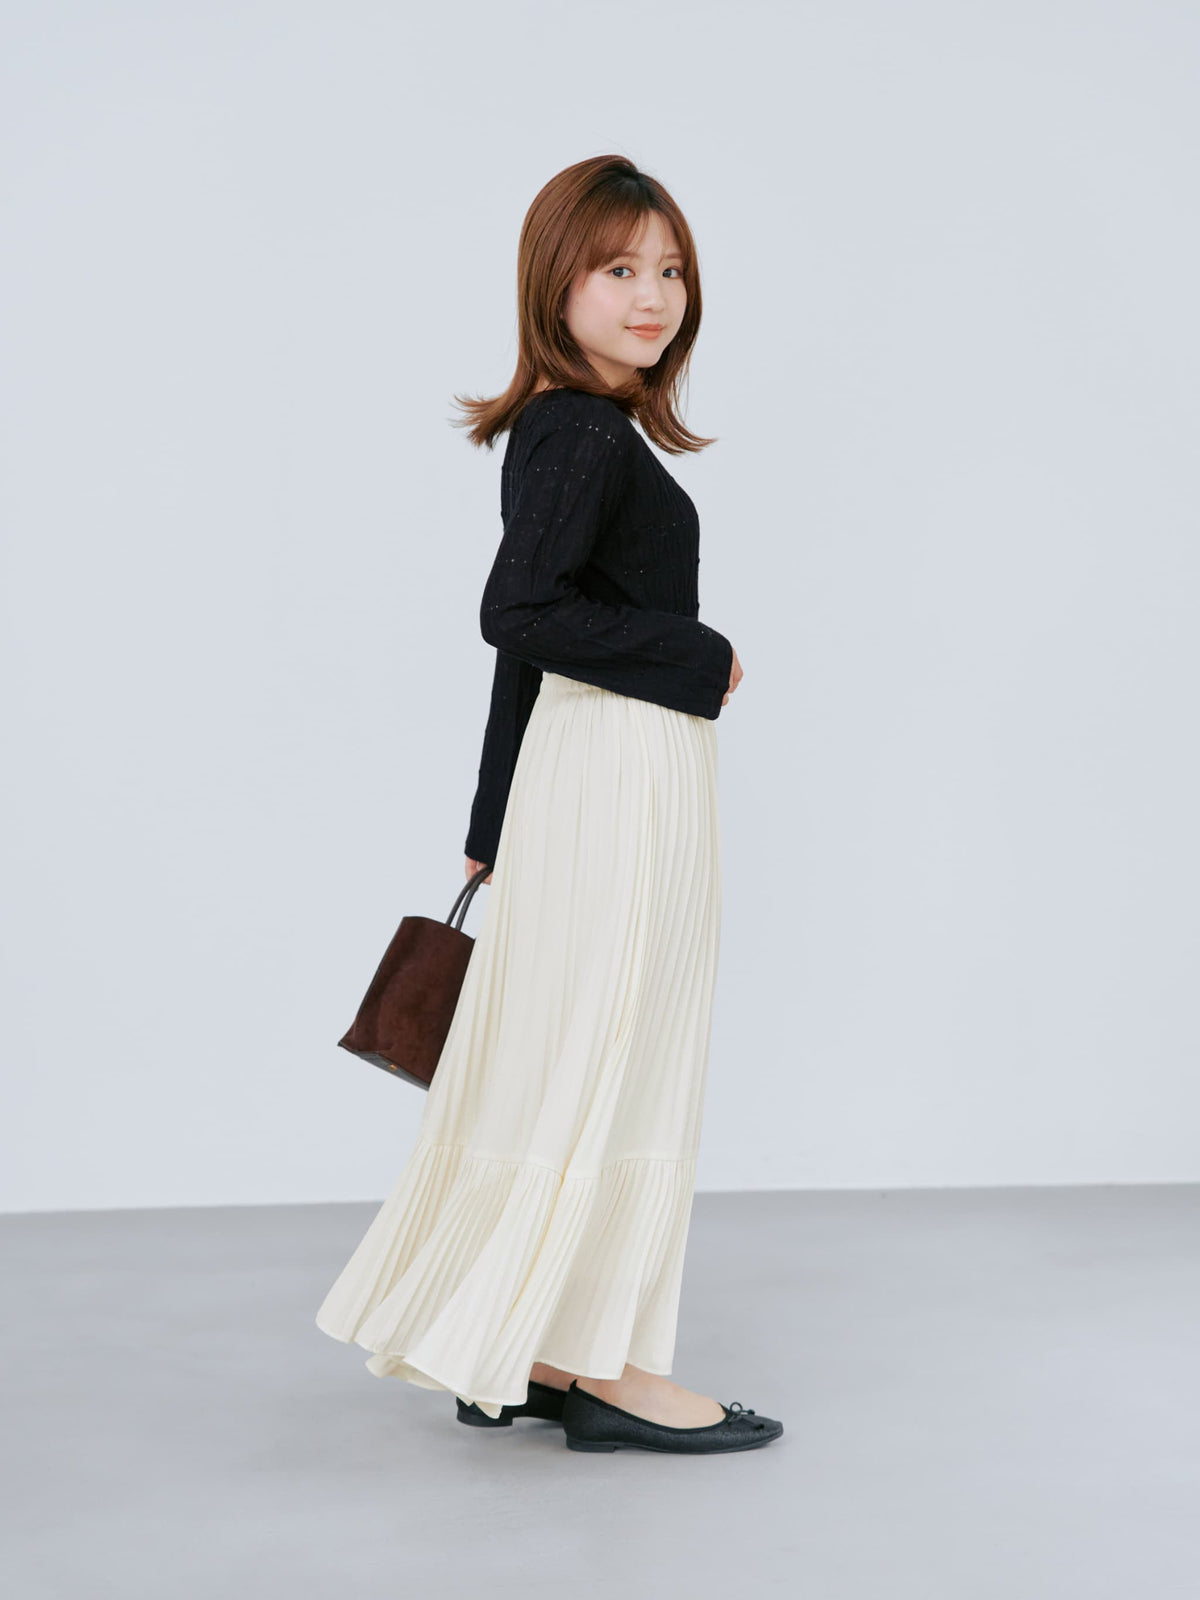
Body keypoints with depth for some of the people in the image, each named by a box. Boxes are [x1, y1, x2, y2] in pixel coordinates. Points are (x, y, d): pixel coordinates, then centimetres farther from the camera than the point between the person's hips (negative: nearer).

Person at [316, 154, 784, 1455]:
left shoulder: (557, 431, 15)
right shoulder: (582, 432, -14)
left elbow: (529, 641, 18)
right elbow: (521, 613, -25)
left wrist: (496, 832, 21)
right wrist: (701, 660, -15)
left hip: (588, 770, 10)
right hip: (624, 770, -10)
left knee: (560, 1054, 13)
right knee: (613, 1055, -3)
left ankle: (518, 1355, 22)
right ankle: (602, 1367, 8)